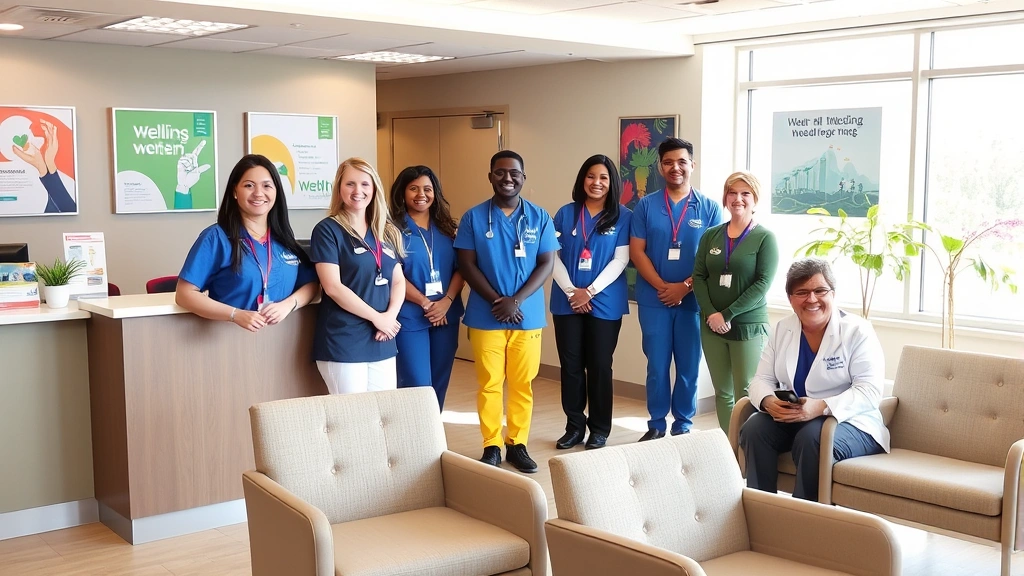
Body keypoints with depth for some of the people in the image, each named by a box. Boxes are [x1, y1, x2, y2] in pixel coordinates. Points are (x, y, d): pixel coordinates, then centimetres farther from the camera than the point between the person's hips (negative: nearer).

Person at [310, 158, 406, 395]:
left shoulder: (387, 232, 13)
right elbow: (332, 287, -14)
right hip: (343, 341, -6)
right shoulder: (327, 230, -6)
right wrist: (376, 317, -13)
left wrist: (391, 315, -7)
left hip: (382, 341, 6)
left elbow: (398, 280, 13)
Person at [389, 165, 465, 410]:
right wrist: (426, 303, -14)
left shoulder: (445, 228, 10)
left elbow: (460, 268, 6)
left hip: (446, 315, 5)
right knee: (418, 387, -6)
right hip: (410, 318, -5)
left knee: (439, 384, 10)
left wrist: (446, 301, -10)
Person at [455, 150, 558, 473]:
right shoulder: (473, 218, 1)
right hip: (486, 316, -1)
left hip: (528, 315, 1)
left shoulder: (539, 218, 3)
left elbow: (547, 264, -1)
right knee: (489, 383, 4)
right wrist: (496, 300, -14)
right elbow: (466, 265, -2)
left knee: (522, 384, 7)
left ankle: (518, 444, 19)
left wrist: (516, 301, -14)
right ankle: (491, 446, 15)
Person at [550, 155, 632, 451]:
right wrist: (571, 291, -11)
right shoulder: (566, 213, 5)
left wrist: (590, 291, -13)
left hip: (605, 302, -2)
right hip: (567, 301, 2)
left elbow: (620, 260, -6)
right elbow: (553, 257, 1)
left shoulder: (623, 217, 0)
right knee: (570, 365, 6)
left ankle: (599, 430, 14)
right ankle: (574, 426, 18)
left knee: (599, 366, 4)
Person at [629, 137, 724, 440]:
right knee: (657, 365, 7)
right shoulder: (646, 205, 3)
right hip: (653, 299, 1)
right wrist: (662, 286, -11)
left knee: (689, 366, 6)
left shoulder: (709, 207, 1)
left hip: (693, 299, 0)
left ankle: (683, 426, 18)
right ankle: (656, 425, 18)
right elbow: (636, 251, -1)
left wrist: (685, 286, -12)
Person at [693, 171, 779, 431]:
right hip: (712, 327, 4)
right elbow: (698, 277, 5)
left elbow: (763, 284, -11)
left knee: (746, 394, -4)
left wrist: (728, 315, -15)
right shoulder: (710, 236, 9)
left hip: (749, 327, -4)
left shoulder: (765, 237, -3)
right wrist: (711, 313, -10)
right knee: (722, 392, 9)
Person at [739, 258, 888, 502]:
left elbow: (869, 391, -17)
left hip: (849, 423, -4)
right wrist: (768, 402, -22)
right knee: (754, 428, -24)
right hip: (791, 419, 4)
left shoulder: (858, 331, -8)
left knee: (812, 438, -35)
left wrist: (821, 407, -33)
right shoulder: (783, 329, 7)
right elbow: (762, 379, 3)